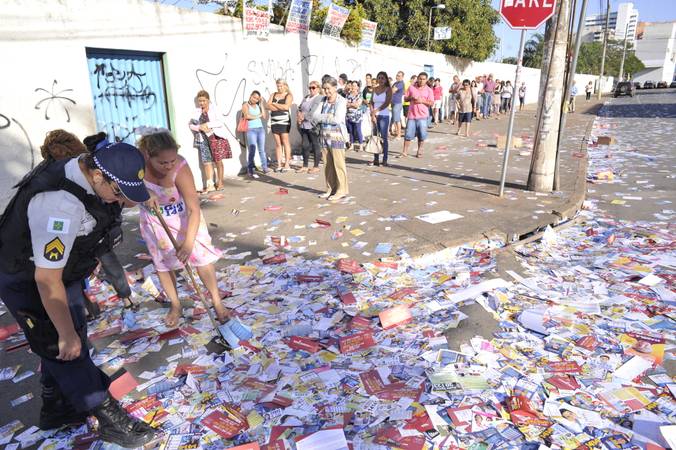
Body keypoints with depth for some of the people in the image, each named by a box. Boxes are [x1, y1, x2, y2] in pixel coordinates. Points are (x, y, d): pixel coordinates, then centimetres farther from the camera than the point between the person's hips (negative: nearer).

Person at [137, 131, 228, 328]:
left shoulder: (180, 168, -35)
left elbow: (194, 210, -36)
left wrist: (188, 243, -43)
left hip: (183, 215, -2)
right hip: (154, 220, 3)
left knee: (201, 256, -1)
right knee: (162, 263, 10)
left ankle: (217, 301, 16)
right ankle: (175, 305, 29)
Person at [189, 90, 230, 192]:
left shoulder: (214, 109, 1)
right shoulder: (197, 112, 11)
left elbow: (220, 122, -10)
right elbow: (191, 125, 8)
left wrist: (207, 124, -16)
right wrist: (200, 127, -10)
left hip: (216, 137, -3)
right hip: (204, 139, 3)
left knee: (218, 161, -1)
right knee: (207, 162, -2)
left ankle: (220, 182, 11)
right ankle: (209, 184, 0)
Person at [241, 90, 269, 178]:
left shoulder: (258, 106, 16)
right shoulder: (245, 105, 2)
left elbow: (264, 117, 6)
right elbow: (247, 116, -15)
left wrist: (261, 105, 7)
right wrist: (257, 116, -3)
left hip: (261, 129, 5)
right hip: (251, 130, -5)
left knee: (262, 149, 7)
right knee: (252, 150, -10)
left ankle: (264, 167, 14)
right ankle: (250, 171, -9)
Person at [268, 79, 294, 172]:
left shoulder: (288, 96, 1)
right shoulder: (273, 95, 15)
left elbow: (286, 106, -16)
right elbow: (268, 106, 2)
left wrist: (274, 104, -4)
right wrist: (281, 107, -8)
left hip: (284, 121, -5)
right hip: (274, 121, 5)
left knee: (285, 142, -3)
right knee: (277, 143, 4)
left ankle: (287, 164, 0)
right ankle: (279, 164, 7)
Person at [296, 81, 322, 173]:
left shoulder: (320, 99, -7)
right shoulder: (306, 97, 19)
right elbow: (299, 108, 23)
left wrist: (304, 116, -14)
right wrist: (299, 115, 1)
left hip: (313, 126, -7)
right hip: (303, 126, 7)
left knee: (316, 146, 2)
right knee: (305, 146, 10)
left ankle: (316, 166, 12)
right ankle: (305, 166, 19)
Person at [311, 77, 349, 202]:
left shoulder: (341, 101, -6)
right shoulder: (322, 101, 12)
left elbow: (337, 119, -18)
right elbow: (314, 116, 2)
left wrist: (322, 118, -8)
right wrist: (329, 117, -12)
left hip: (337, 136, -6)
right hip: (324, 136, 6)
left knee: (338, 164, -3)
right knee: (328, 164, 9)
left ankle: (341, 191, 4)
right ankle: (330, 189, 18)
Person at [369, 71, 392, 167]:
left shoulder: (388, 89, -1)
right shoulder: (375, 89, 12)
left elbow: (387, 103, -11)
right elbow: (371, 102, 8)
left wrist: (375, 111, -13)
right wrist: (372, 114, -6)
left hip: (384, 116, -4)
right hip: (374, 116, 4)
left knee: (384, 138, -4)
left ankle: (385, 160, 1)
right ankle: (376, 159, 9)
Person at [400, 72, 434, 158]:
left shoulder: (429, 90, 4)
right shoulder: (411, 88, 8)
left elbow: (431, 103, -1)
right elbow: (405, 98, 12)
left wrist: (423, 101, -16)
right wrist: (411, 97, -9)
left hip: (422, 116, -1)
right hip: (412, 114, 1)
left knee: (421, 135, 3)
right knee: (408, 134, 0)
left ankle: (419, 151, 17)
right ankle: (405, 151, 9)